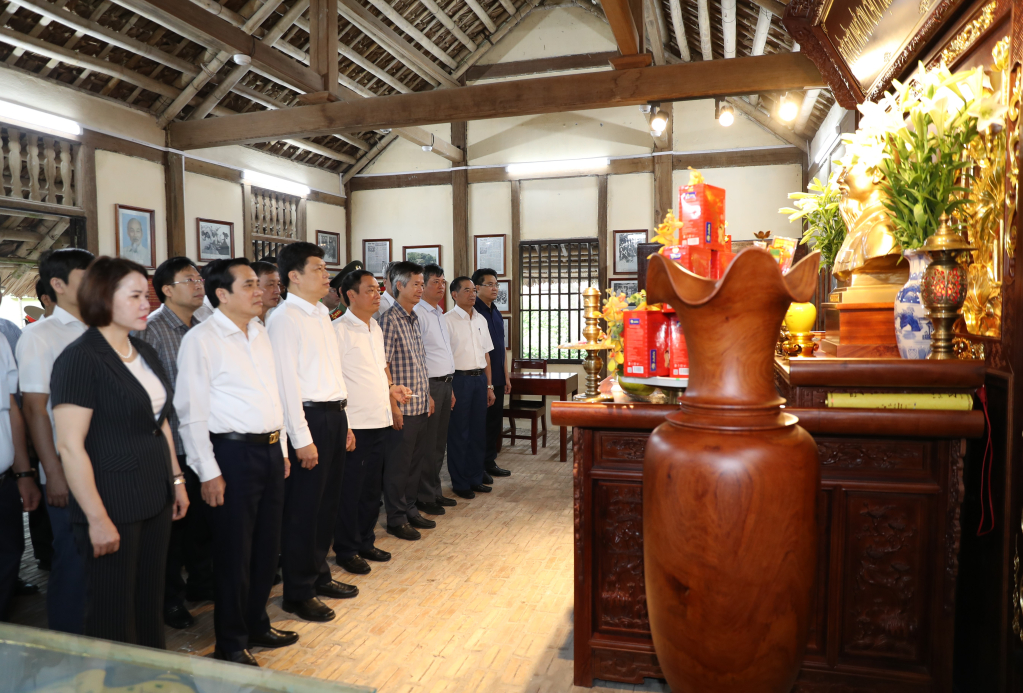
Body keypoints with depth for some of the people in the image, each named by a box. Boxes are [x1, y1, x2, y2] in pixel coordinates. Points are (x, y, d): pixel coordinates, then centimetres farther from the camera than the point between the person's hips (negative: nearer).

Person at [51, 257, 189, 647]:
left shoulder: (145, 354, 8)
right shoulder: (80, 358, -15)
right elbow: (70, 445, -18)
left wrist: (176, 479, 14)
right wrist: (97, 518, -19)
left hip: (155, 499, 7)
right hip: (113, 506, -7)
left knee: (150, 600, 18)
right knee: (113, 611, 8)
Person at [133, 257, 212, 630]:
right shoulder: (150, 329, -11)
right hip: (172, 445, -6)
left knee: (203, 516, 17)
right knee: (174, 520, 7)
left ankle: (201, 583, 35)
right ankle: (171, 597, 26)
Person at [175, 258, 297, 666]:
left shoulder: (260, 333, 12)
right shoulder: (201, 339, -10)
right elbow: (191, 412, -12)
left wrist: (282, 448, 15)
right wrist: (208, 472, -14)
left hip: (270, 449, 7)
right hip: (233, 452, -7)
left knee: (267, 545, 17)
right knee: (234, 552, 5)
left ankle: (256, 624, 36)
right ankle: (230, 645, 22)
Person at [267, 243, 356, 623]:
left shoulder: (322, 316, 15)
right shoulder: (284, 319, -12)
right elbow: (286, 382, -16)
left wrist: (344, 422, 17)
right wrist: (302, 439, -18)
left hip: (334, 415, 8)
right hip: (309, 418, -8)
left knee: (327, 502, 17)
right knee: (303, 509, 2)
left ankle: (319, 575, 33)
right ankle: (297, 593, 16)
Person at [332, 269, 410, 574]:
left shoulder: (375, 327, 13)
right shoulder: (339, 330, -13)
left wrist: (391, 387, 9)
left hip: (379, 421, 8)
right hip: (354, 424, -8)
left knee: (372, 486, 17)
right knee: (350, 489, 4)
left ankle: (365, 542, 32)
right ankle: (346, 550, 19)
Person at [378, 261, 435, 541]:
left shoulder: (414, 319, 13)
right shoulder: (390, 319, -13)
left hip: (420, 405, 8)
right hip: (402, 408, -8)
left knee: (414, 462, 17)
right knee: (398, 464, 3)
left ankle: (410, 510, 30)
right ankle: (396, 519, 16)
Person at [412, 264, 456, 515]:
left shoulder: (440, 315, 17)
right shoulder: (418, 314, -13)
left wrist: (450, 387, 18)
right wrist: (425, 392, -19)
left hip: (445, 384, 9)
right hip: (430, 384, -9)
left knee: (439, 443, 15)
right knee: (427, 445, -1)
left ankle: (435, 492, 26)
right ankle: (424, 498, 11)